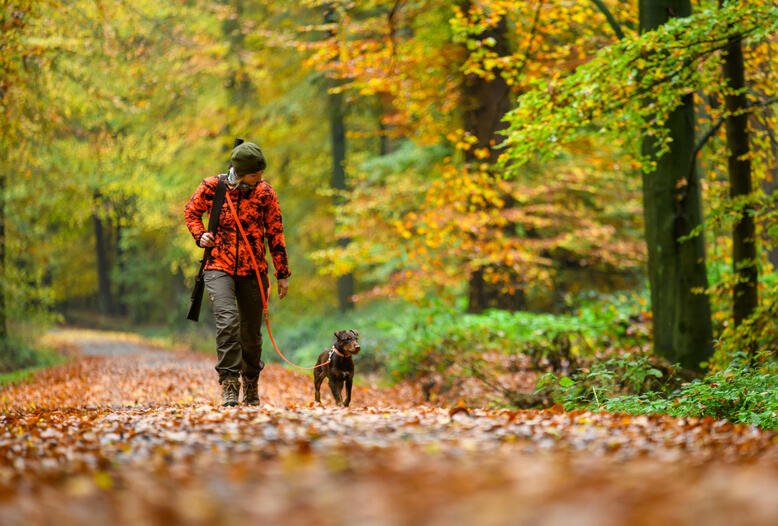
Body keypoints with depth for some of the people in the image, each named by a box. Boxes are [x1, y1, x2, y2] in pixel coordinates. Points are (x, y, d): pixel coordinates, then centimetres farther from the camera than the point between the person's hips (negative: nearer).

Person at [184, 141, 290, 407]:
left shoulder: (265, 192, -1)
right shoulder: (212, 186, -5)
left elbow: (275, 234, 7)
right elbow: (191, 211, 14)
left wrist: (282, 274, 8)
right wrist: (200, 235, -5)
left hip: (253, 272, 2)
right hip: (219, 268, -2)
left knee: (251, 332, 8)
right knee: (228, 320, -23)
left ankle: (251, 385, 31)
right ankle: (229, 385, -16)